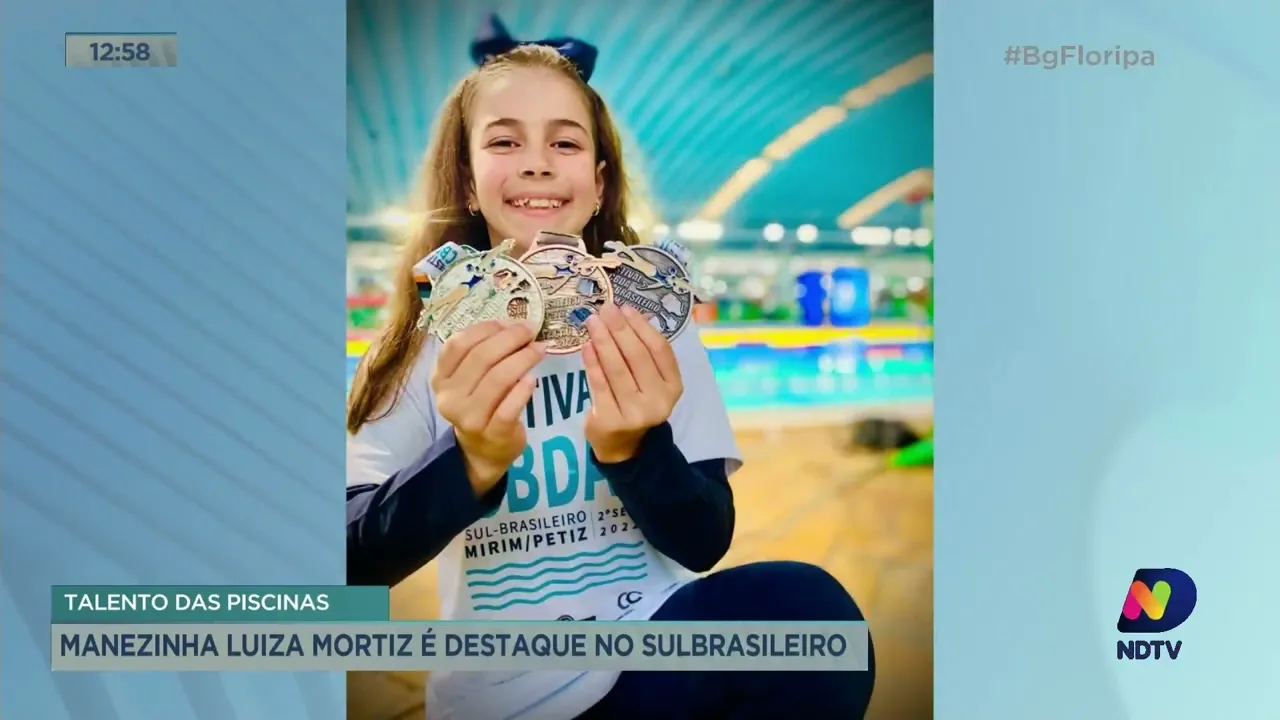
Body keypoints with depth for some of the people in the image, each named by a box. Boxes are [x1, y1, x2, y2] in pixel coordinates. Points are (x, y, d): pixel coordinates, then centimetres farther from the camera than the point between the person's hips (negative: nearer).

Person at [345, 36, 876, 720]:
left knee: (809, 609, -26)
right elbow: (356, 564, -11)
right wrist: (472, 461, -28)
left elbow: (704, 543, -4)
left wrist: (632, 449, -23)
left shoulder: (648, 320, -1)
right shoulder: (423, 342, -2)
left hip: (653, 657, 2)